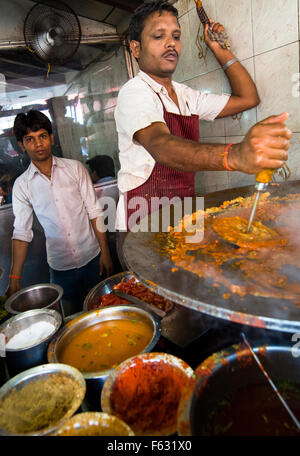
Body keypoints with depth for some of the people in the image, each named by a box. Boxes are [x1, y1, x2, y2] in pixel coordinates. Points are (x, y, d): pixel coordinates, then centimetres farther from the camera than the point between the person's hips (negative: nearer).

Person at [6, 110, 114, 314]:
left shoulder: (75, 168, -3)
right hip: (60, 266, 1)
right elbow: (22, 232, 0)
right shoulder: (22, 185, -1)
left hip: (92, 258, 0)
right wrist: (14, 278, -4)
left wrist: (105, 252, -7)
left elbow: (94, 211, -3)